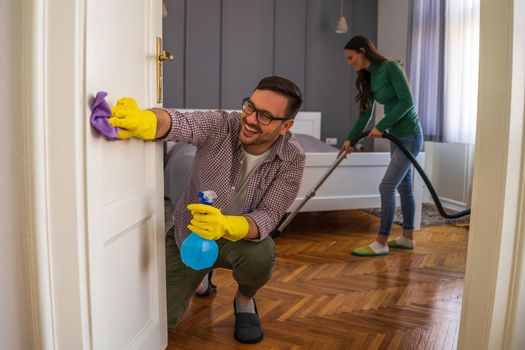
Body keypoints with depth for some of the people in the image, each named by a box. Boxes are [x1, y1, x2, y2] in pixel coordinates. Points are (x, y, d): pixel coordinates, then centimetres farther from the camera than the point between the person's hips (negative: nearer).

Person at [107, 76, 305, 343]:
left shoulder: (292, 159, -21)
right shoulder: (220, 126, -23)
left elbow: (268, 216, -26)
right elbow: (180, 124, -44)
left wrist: (226, 226, -47)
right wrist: (143, 121, -68)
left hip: (238, 236, 0)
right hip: (187, 234, 1)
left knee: (260, 255, -36)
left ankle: (244, 300, 2)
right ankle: (201, 275, 31)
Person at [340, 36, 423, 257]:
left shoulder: (390, 68, -16)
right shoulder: (368, 78, 9)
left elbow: (407, 102, -22)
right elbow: (365, 114, 13)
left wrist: (381, 126, -21)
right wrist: (350, 139, 7)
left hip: (409, 136, -9)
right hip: (396, 136, 9)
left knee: (387, 187, -10)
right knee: (404, 187, 13)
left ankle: (381, 244, -3)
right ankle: (408, 238, 24)